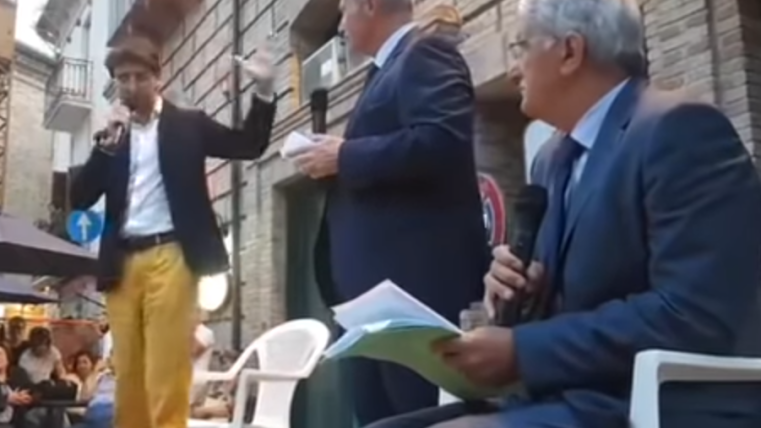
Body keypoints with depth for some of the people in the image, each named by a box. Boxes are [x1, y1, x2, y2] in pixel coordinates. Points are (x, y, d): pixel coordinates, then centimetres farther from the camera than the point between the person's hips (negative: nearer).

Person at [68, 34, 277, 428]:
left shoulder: (187, 124, 11)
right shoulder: (111, 135, 18)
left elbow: (249, 145, 5)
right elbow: (80, 198, 8)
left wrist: (263, 90, -8)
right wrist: (107, 142, -4)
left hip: (170, 255, -4)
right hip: (122, 263, 4)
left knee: (166, 372, -9)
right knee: (128, 375, 6)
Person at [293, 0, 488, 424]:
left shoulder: (426, 52, -5)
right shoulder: (392, 69, 23)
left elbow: (442, 141, -22)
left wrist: (344, 156, -13)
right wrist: (335, 164, 7)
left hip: (418, 279, -10)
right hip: (379, 282, 10)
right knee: (379, 418, 12)